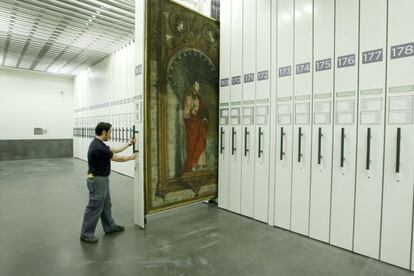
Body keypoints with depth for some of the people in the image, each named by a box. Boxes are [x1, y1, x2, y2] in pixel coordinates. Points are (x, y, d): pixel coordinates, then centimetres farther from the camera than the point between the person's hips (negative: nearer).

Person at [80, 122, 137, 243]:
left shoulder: (98, 144, 5)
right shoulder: (98, 147, -26)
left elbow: (114, 150, 15)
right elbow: (117, 158, -16)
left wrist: (129, 143, 19)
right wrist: (131, 157, 0)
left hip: (102, 179, 10)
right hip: (97, 180, -10)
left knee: (106, 205, 19)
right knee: (94, 207, 3)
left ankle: (110, 227, 33)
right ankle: (86, 234, 17)